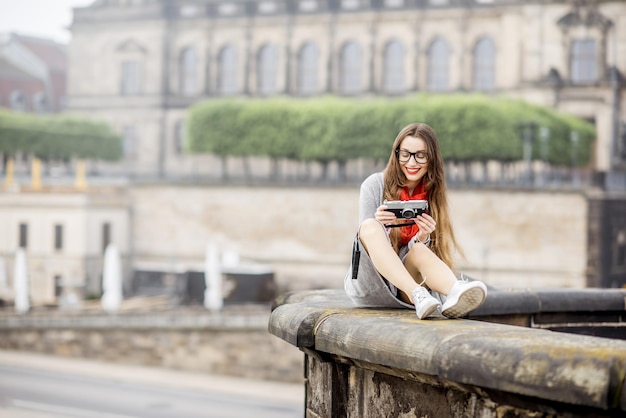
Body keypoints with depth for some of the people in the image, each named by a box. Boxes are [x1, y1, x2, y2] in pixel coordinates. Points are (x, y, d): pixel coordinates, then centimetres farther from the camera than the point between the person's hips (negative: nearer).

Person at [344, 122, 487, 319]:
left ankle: (455, 293, -60)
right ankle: (418, 296, -49)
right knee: (371, 227, -29)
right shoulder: (374, 185, 1)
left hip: (401, 292, 2)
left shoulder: (433, 195, 10)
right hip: (367, 285, -2)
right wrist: (377, 226, -23)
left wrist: (423, 238, -16)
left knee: (418, 250, -29)